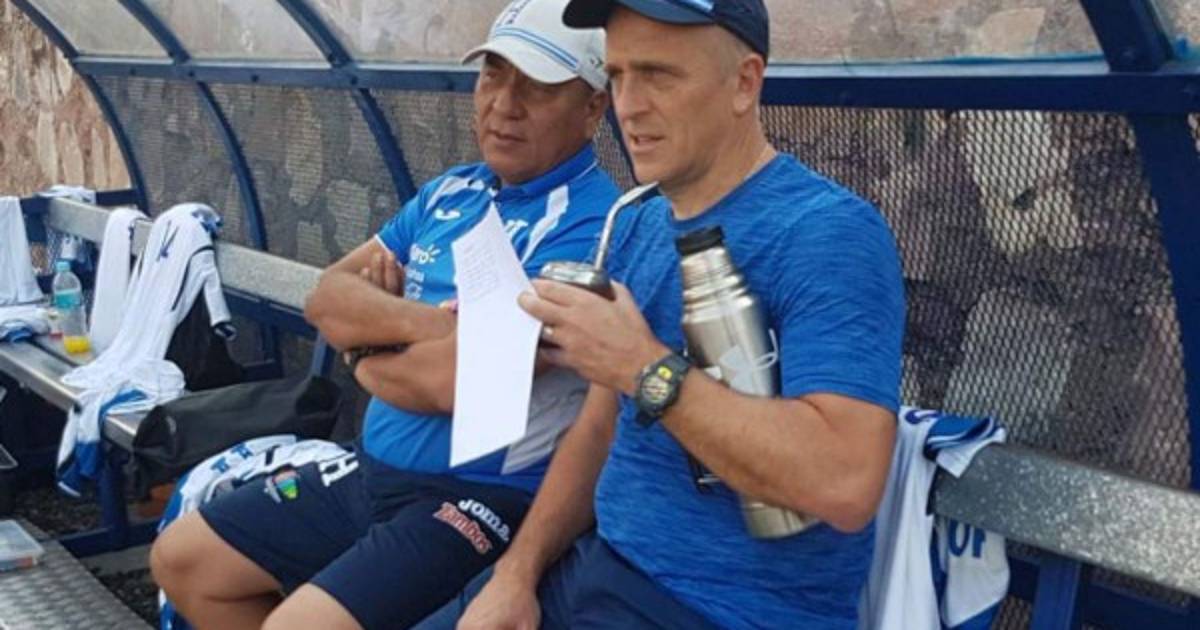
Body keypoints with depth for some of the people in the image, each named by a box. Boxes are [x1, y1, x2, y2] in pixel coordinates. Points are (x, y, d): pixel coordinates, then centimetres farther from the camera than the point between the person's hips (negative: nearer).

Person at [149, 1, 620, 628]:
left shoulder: (590, 224, -19)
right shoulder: (449, 192, 8)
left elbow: (457, 376, -27)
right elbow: (328, 297, 4)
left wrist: (371, 360, -5)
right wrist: (422, 322, -17)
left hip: (481, 501, -8)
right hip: (372, 470, 9)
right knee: (179, 559, 14)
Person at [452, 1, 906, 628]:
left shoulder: (828, 234, -18)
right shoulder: (636, 226, 8)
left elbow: (845, 483, -28)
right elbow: (600, 428, 11)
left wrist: (646, 368, -25)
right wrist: (519, 568, -1)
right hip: (599, 569, 7)